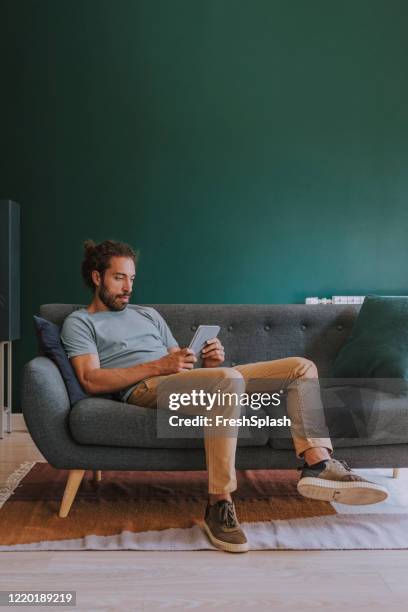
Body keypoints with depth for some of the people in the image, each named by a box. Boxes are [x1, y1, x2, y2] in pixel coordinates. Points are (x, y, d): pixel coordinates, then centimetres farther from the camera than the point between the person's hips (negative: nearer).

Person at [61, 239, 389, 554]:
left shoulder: (148, 314, 30)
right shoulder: (79, 322, 11)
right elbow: (92, 381, -7)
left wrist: (211, 360, -1)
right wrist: (159, 366, -15)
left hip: (198, 381, 7)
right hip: (146, 388, -7)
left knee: (302, 367, -2)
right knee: (228, 379, -39)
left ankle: (318, 464, -17)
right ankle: (219, 503, -31)